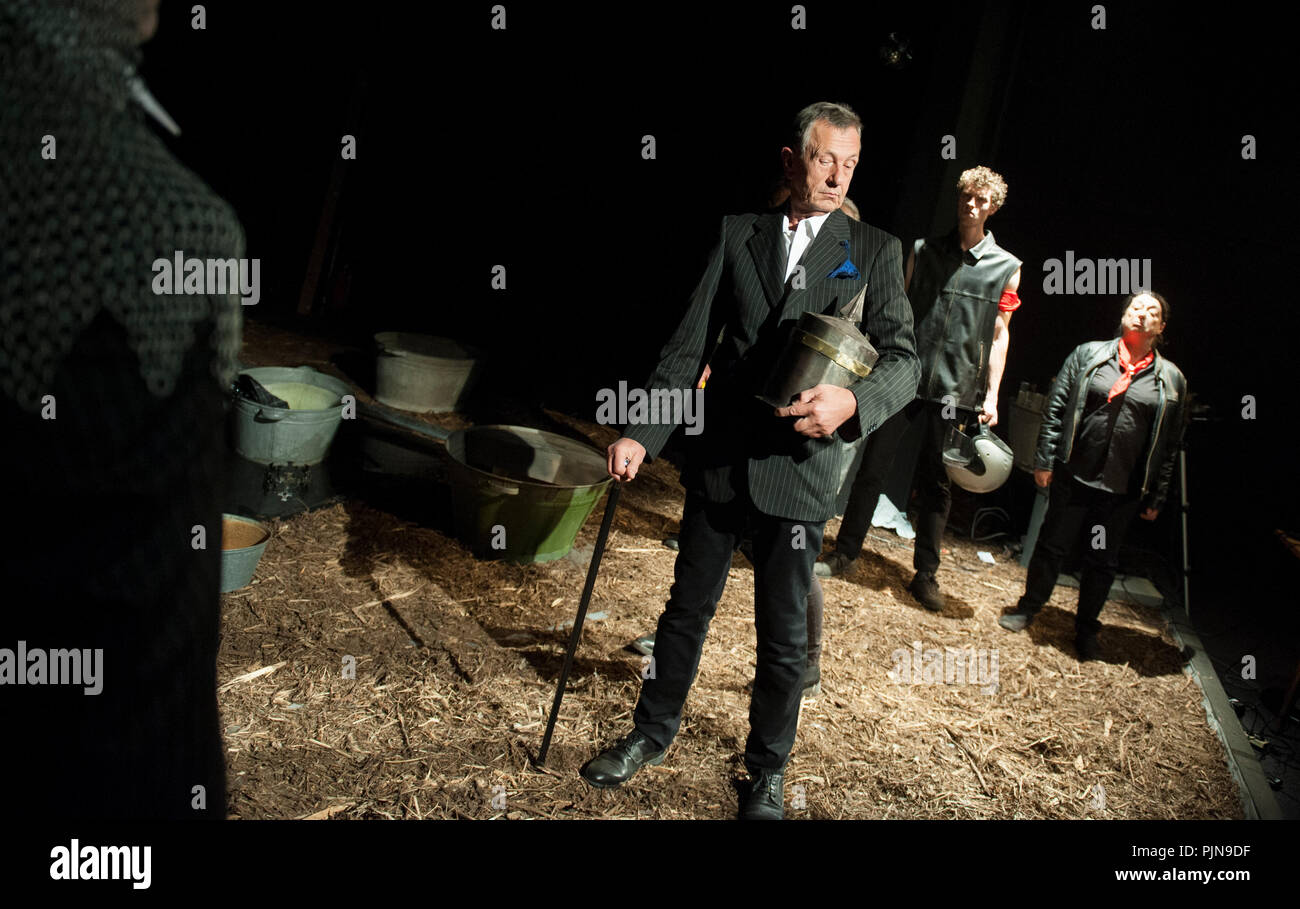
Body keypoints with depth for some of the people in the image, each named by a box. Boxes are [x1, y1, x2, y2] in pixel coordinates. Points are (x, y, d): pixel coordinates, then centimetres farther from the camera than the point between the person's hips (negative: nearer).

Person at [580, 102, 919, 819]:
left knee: (784, 636, 9)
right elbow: (688, 347, 3)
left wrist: (852, 401, -26)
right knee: (687, 606, 16)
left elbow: (903, 358, -4)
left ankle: (767, 770, 30)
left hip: (800, 466, -1)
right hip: (719, 457, 2)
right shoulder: (738, 234, 6)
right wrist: (641, 435, -5)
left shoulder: (874, 251, 2)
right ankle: (652, 731, 37)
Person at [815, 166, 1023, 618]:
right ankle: (844, 553, 14)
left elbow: (999, 334, 5)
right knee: (872, 467, 2)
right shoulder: (922, 250, 9)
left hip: (955, 390, -1)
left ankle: (925, 575, 16)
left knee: (937, 484, 6)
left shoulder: (1006, 266, 6)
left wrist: (991, 395, -1)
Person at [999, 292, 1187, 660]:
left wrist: (1156, 497, 3)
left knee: (1103, 561, 11)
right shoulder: (1088, 354, 2)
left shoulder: (1172, 379, 4)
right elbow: (1055, 408, 2)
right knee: (1052, 545, 9)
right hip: (1073, 476, -1)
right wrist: (1044, 460, -4)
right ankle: (1028, 608, 29)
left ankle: (1086, 630, 28)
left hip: (1123, 490, 1)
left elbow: (1171, 445, 5)